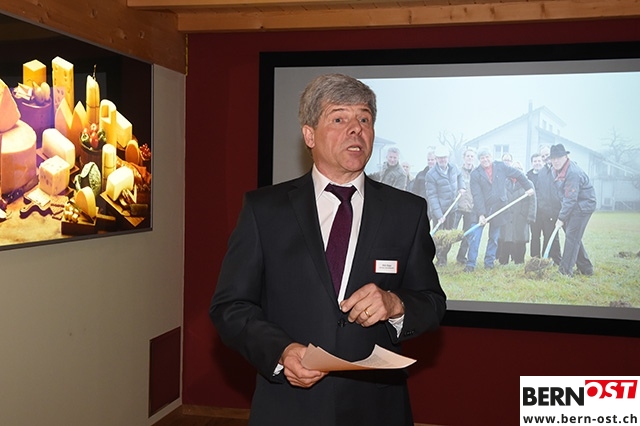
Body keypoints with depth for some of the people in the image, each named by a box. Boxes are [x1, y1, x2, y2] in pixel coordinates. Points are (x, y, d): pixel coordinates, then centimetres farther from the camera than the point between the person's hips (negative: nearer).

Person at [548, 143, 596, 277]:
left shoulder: (573, 173, -26)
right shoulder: (556, 170, 4)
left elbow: (570, 199, -26)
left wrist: (561, 218, -24)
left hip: (583, 205, -10)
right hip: (573, 205, 10)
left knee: (572, 236, -13)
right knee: (574, 237, 12)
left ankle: (566, 270, -11)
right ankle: (586, 268, 22)